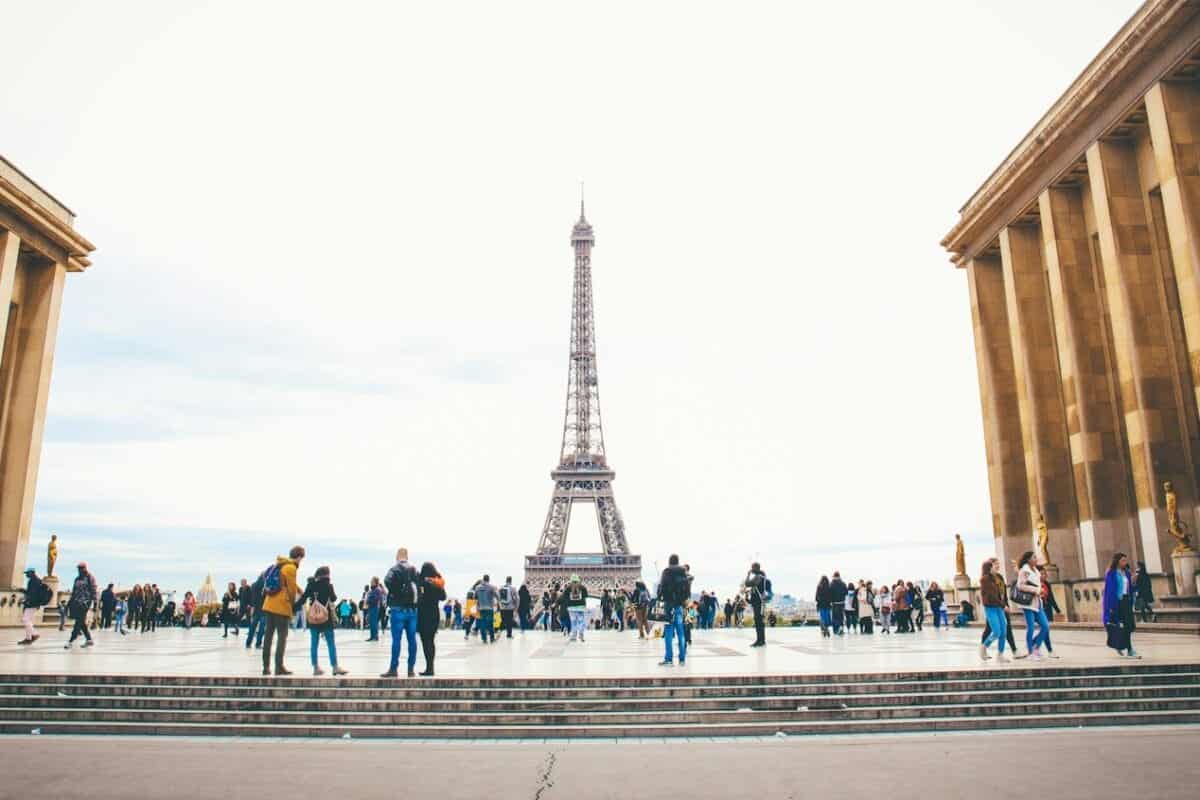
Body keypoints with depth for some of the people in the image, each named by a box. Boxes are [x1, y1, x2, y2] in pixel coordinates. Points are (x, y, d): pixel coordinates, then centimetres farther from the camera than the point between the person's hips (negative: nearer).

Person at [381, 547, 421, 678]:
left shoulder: (395, 569, -6)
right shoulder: (414, 570, 11)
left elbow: (387, 581, -23)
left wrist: (394, 593, -9)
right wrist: (415, 599, 11)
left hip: (398, 609, -5)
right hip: (412, 609, 5)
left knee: (396, 639, -1)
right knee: (412, 639, 6)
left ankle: (393, 668, 1)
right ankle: (411, 669, 8)